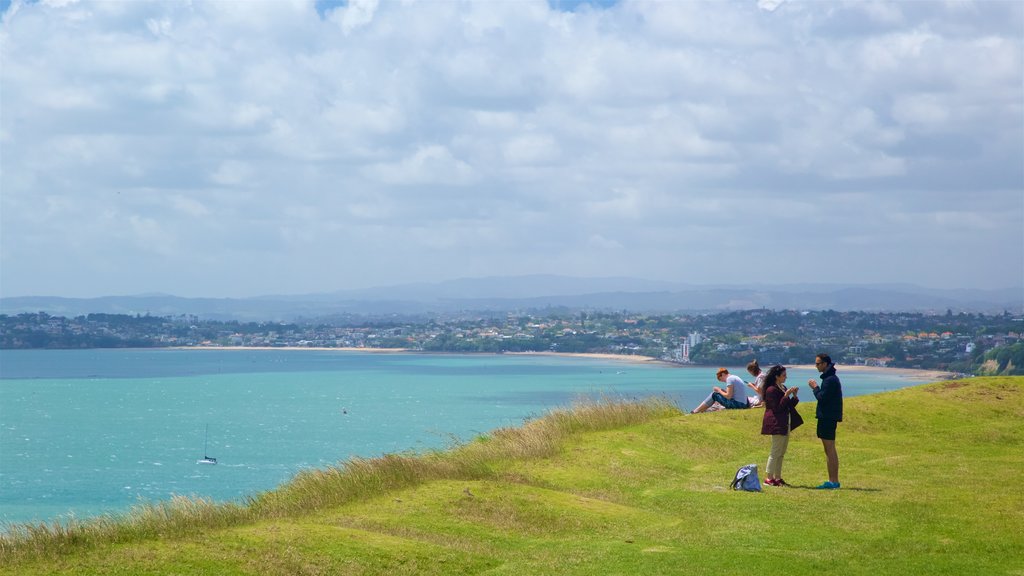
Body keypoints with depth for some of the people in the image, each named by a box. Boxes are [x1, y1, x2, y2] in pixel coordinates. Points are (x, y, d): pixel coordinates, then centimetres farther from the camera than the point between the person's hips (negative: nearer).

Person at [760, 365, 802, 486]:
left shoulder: (783, 388, 14)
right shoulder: (771, 390, -14)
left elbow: (789, 406, 16)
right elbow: (777, 408, -19)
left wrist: (794, 396, 1)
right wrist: (786, 395, -21)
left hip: (785, 424, 9)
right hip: (776, 424, -9)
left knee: (781, 453, 11)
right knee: (776, 451, -8)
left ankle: (777, 477, 15)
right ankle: (768, 477, -5)